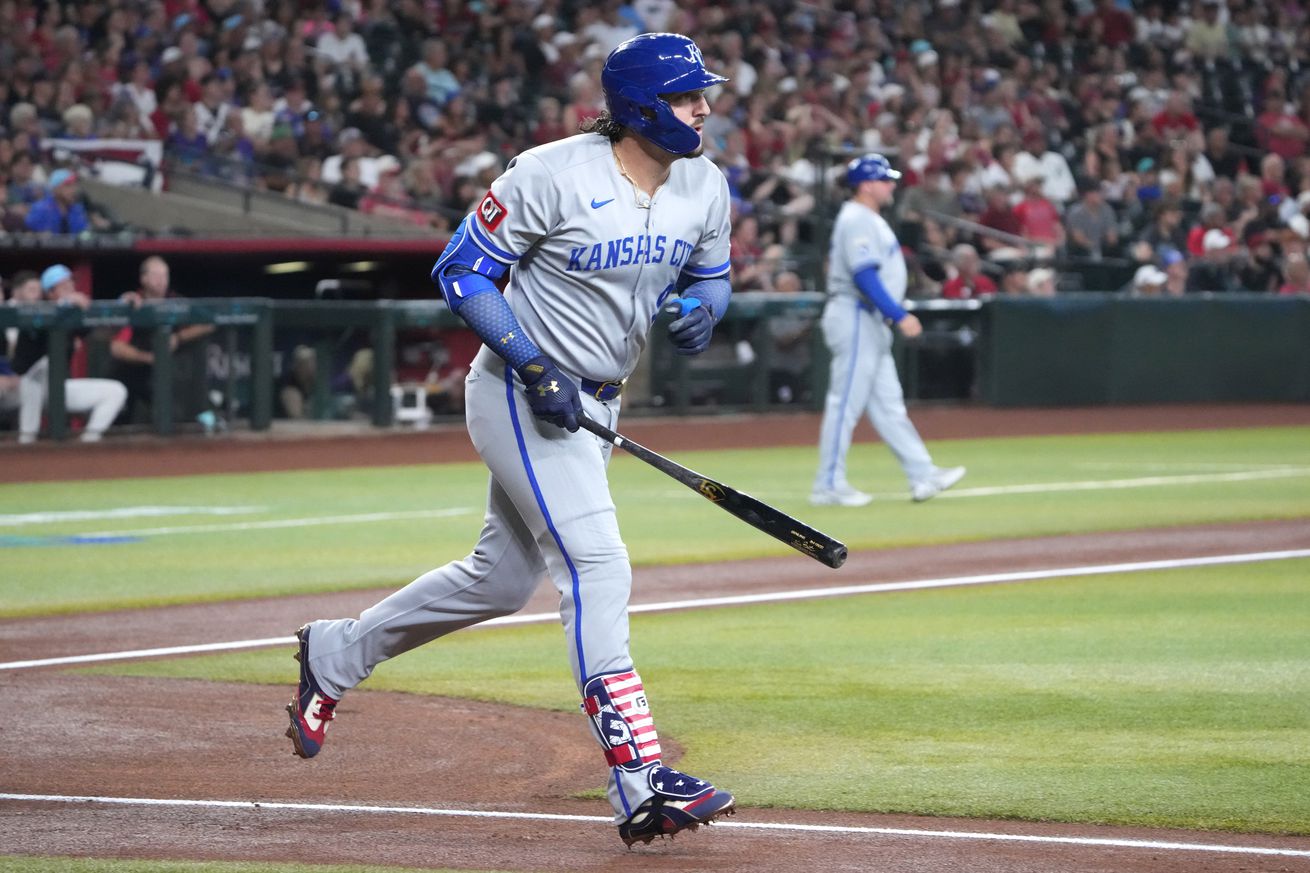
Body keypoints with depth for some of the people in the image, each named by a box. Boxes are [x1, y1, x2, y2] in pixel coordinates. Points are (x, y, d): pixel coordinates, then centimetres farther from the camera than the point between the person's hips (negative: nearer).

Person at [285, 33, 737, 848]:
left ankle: (335, 653, 37)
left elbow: (711, 276, 16)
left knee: (503, 579, 16)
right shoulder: (553, 175, -19)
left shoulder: (705, 186, 0)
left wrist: (701, 309, -9)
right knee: (597, 567, -19)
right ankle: (640, 781, -23)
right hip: (519, 393, -8)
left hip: (592, 405, 8)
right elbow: (461, 270, -13)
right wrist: (533, 367, -22)